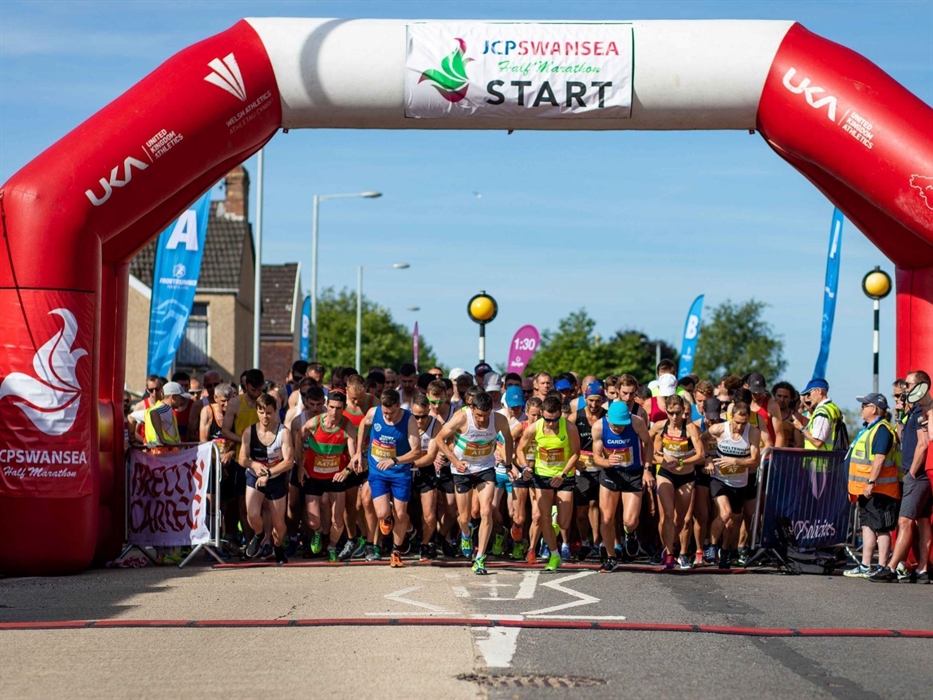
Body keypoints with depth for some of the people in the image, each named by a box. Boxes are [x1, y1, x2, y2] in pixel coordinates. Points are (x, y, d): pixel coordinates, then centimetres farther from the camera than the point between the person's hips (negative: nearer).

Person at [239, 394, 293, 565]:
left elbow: (289, 461, -21)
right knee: (253, 515, -20)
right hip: (254, 478, 1)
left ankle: (278, 547, 38)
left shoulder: (283, 432, -16)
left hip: (277, 479, -1)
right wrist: (254, 465, -29)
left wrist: (268, 473, -31)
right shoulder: (249, 432, -9)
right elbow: (242, 459, -7)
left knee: (278, 523, 5)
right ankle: (258, 535, 16)